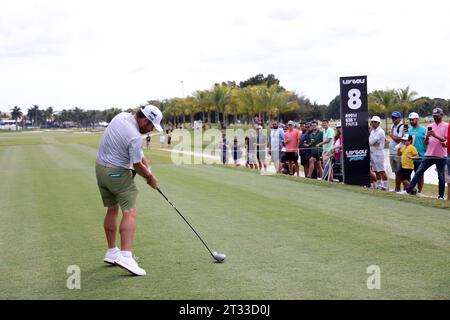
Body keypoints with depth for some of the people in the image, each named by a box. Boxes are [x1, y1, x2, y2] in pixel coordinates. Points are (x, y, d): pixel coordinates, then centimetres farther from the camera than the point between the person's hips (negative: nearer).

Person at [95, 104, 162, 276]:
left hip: (100, 168, 9)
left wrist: (146, 164, 7)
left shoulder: (122, 116, 1)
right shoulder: (135, 137, -24)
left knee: (112, 210, 17)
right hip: (117, 173, -9)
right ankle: (125, 256, -25)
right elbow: (137, 166, -11)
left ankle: (111, 252, 24)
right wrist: (150, 178, 6)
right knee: (130, 212, -12)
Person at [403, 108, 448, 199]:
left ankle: (441, 196, 10)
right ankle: (408, 190, -2)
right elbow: (425, 142, 13)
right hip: (429, 155, 4)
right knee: (418, 172, -1)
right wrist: (427, 137, -10)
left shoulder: (446, 126, -1)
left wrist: (435, 135, -20)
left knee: (441, 177, 2)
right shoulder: (430, 126, 14)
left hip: (441, 156, -4)